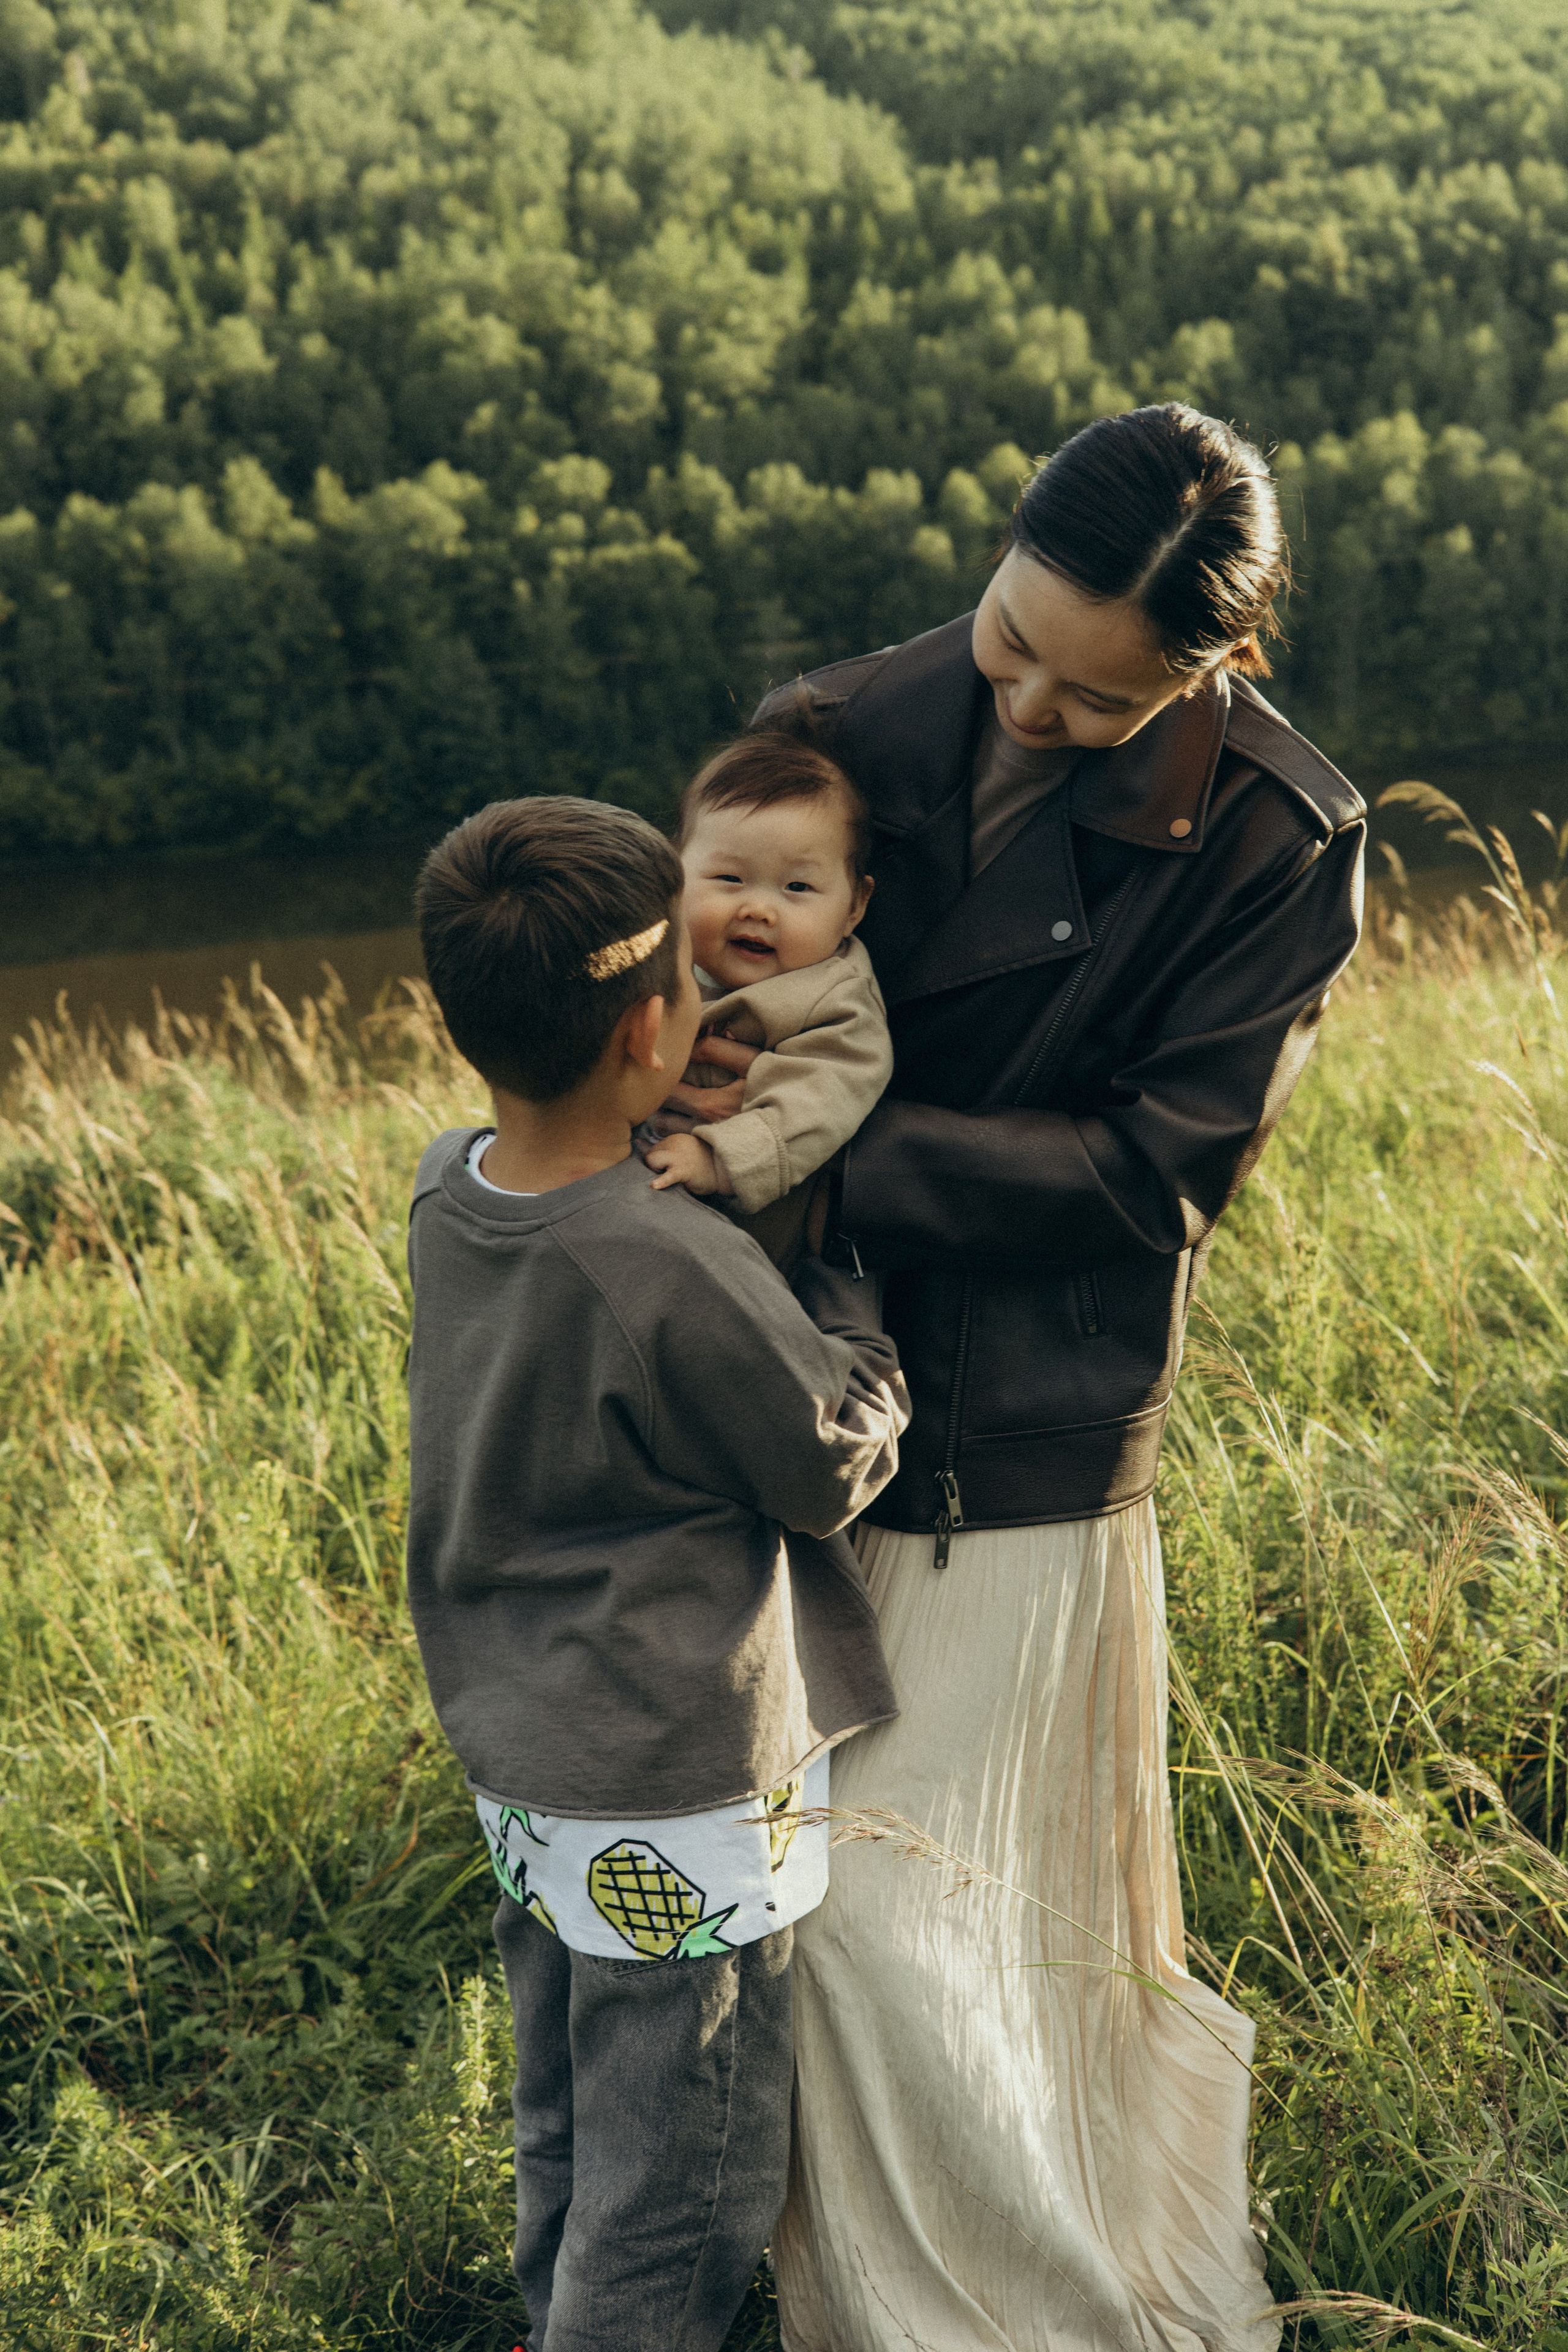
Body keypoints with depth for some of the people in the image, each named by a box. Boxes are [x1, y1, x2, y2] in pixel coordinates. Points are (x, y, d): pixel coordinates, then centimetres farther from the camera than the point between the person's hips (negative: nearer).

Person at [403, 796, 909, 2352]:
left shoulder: (443, 1191, -6)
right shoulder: (681, 1276, -28)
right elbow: (839, 1459, -13)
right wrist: (834, 1283, -1)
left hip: (515, 1761, 8)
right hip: (676, 1803, -8)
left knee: (565, 2149, 25)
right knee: (679, 2201, 9)